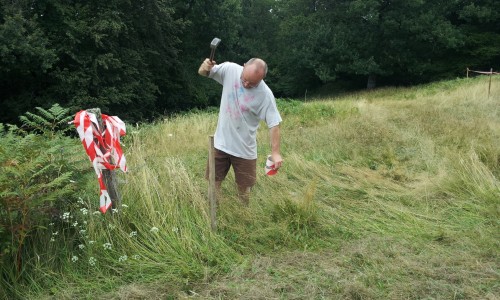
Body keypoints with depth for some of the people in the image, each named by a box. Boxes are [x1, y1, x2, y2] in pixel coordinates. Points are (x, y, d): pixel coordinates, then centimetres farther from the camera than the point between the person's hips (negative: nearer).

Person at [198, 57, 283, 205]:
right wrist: (205, 67, -25)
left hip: (245, 149, -2)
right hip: (221, 143, 2)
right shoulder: (230, 69, -12)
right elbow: (203, 73, -1)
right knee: (214, 182, 12)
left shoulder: (265, 95, -19)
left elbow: (274, 124, -13)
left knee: (244, 188, 12)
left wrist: (275, 152, -18)